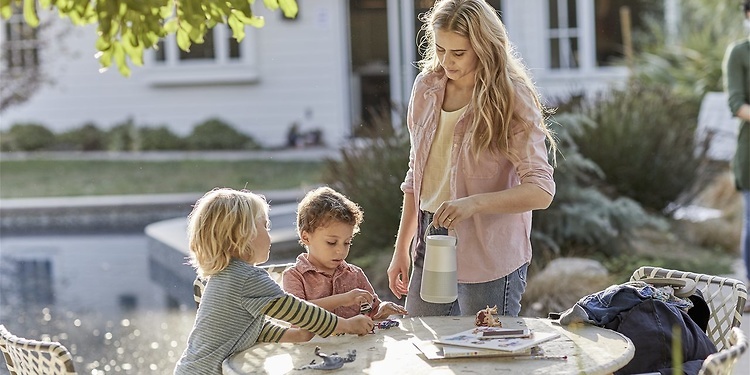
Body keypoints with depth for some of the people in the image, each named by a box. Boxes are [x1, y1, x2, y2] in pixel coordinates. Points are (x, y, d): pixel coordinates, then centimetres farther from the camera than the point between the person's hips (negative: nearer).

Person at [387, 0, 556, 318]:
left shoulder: (512, 99, -11)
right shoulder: (426, 86, 5)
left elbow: (541, 190, -18)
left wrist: (473, 203, -32)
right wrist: (401, 249, 16)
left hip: (490, 258, -5)